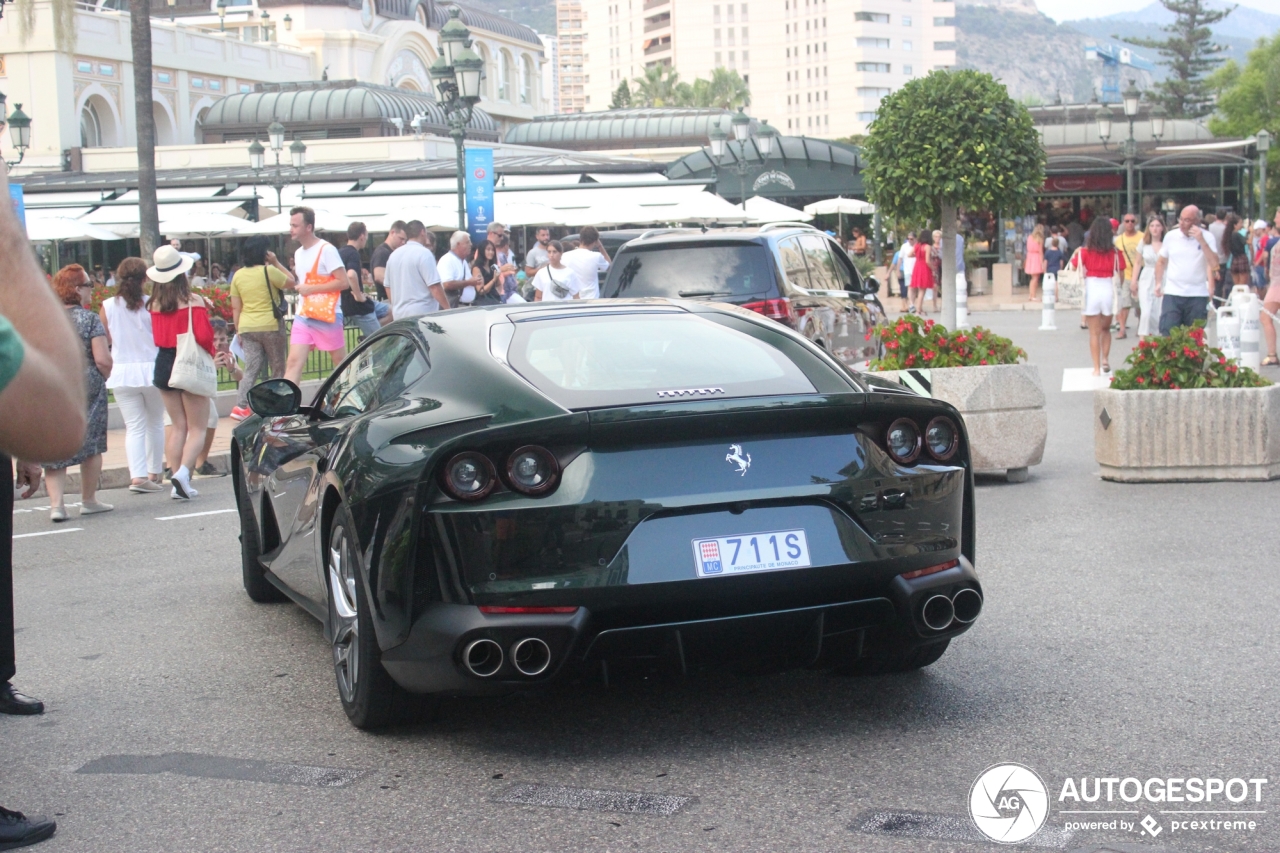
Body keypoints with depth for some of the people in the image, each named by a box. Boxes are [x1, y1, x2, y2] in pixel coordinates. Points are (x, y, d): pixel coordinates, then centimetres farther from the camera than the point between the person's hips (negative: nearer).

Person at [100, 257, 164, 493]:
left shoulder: (108, 306, -3)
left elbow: (104, 340, 2)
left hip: (122, 373, 1)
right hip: (151, 369, -1)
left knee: (134, 426, 3)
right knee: (155, 423, 15)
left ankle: (137, 475, -12)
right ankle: (155, 472, 20)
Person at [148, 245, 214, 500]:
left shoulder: (155, 304, 0)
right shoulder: (193, 301, -12)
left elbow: (158, 338, 5)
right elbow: (203, 336, -18)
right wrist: (211, 353, 3)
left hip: (164, 365, 5)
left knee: (178, 426, 14)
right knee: (197, 428, 3)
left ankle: (177, 481, 8)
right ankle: (183, 471, -19)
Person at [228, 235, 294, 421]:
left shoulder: (238, 275, 6)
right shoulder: (269, 271, -10)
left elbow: (236, 308, 8)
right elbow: (292, 283, 3)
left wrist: (239, 332, 15)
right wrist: (276, 263, 5)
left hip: (247, 328, 4)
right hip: (271, 326, -4)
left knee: (251, 369, 5)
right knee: (277, 369, 8)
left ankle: (241, 406, -9)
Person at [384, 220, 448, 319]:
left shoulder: (394, 255, 11)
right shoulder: (424, 253, -11)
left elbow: (388, 286, 18)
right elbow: (435, 287, -17)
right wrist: (448, 309, -10)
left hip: (399, 314, 7)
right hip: (422, 313, -7)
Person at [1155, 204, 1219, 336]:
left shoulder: (1207, 237, -1)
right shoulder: (1171, 236, 5)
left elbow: (1214, 264, -13)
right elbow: (1161, 262, 18)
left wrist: (1201, 241, -17)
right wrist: (1158, 283, 8)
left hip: (1198, 295, -1)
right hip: (1172, 294, 1)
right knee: (1167, 334, -7)